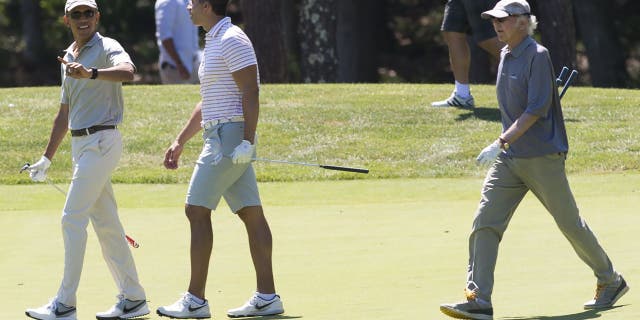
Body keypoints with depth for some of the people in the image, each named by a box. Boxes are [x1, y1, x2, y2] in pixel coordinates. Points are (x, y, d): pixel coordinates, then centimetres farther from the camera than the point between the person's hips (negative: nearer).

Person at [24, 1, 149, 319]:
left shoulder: (107, 48, -8)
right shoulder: (68, 58, 18)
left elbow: (127, 71, -32)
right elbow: (65, 113, 26)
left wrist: (91, 74, -49)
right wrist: (46, 159, 27)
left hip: (101, 141, -9)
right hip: (81, 145, 9)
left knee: (73, 219, -11)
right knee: (105, 224, 9)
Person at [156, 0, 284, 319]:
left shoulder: (232, 40, -12)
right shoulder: (214, 42, 20)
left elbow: (250, 93, -19)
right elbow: (207, 103, 26)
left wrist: (247, 141, -24)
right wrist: (180, 142, 25)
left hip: (229, 136, -10)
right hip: (218, 136, 10)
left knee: (197, 211, -8)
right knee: (251, 214, 5)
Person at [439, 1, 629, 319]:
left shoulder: (537, 56, -13)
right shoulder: (505, 55, 13)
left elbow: (537, 108, -21)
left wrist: (501, 142, -27)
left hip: (542, 158, -8)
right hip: (509, 160, 8)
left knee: (570, 224, 4)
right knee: (485, 221, -8)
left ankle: (610, 282, 24)